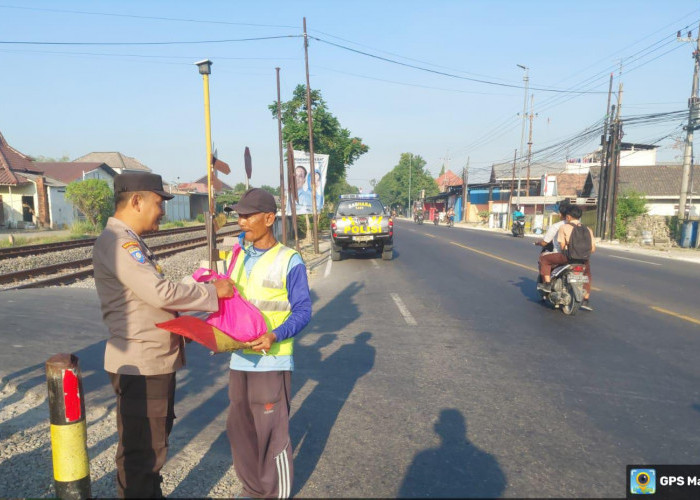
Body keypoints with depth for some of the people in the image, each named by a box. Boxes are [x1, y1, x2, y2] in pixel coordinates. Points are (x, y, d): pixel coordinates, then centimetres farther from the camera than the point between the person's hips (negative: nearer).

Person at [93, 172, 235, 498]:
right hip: (139, 365, -11)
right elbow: (160, 292, -25)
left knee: (155, 437, 24)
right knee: (141, 447, 3)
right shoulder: (117, 242, -18)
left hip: (156, 360, 11)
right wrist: (212, 292, -15)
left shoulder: (130, 242, 15)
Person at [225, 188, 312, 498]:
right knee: (240, 429, 15)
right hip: (239, 357, 6)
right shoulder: (239, 256, 7)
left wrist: (275, 336, -26)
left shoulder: (289, 260, -11)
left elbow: (302, 311, -11)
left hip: (271, 360, -6)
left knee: (272, 431, 3)